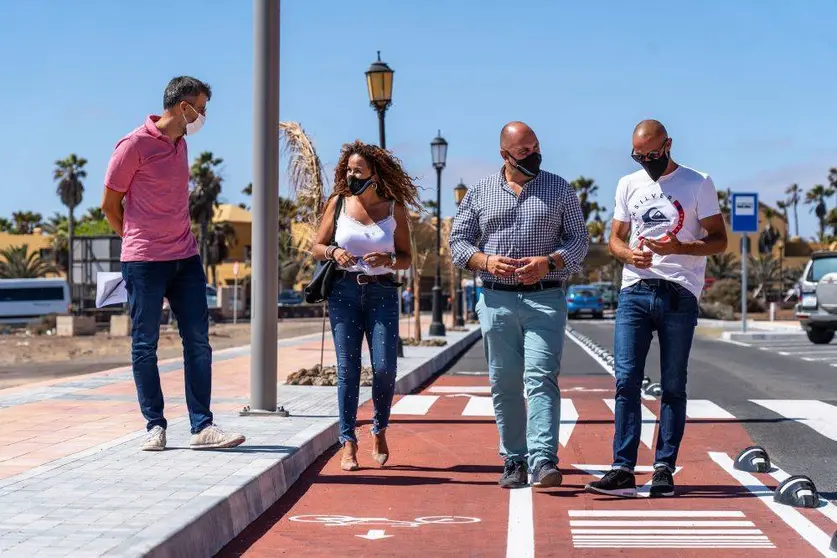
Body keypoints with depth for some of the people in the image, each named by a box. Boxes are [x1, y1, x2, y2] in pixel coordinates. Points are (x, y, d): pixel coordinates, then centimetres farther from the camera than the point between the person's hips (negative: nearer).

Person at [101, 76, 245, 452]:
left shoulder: (180, 143, 13)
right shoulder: (134, 145, -10)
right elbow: (110, 205, -3)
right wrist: (138, 241, 8)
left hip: (185, 257, 7)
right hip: (144, 262, -7)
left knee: (198, 342, 2)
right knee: (145, 346, 2)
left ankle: (202, 427, 4)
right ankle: (155, 426, 10)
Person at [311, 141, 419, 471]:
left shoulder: (395, 209, 4)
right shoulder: (338, 203, 5)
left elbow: (406, 258, 7)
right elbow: (317, 248, 9)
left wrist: (388, 260, -14)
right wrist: (333, 252, -12)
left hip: (382, 294, 0)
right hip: (344, 291, 0)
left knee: (384, 368, -7)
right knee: (347, 368, -2)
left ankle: (379, 431, 18)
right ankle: (348, 443, 3)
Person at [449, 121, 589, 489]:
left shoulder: (559, 189, 8)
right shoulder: (479, 193, 10)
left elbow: (579, 240, 6)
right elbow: (458, 241, 9)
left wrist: (549, 262, -12)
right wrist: (485, 260, -11)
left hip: (545, 298, -2)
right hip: (496, 299, 2)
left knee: (541, 377, -14)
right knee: (504, 384, 5)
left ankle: (543, 460, -19)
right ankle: (514, 461, 14)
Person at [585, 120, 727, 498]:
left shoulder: (698, 183, 3)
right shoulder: (628, 184, 14)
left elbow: (719, 240, 2)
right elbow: (615, 238, 17)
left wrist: (680, 248, -17)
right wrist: (629, 253, -7)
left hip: (679, 294, -2)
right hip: (634, 291, 3)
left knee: (673, 387, 2)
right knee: (626, 380, -7)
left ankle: (664, 469, 7)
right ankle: (623, 470, -7)